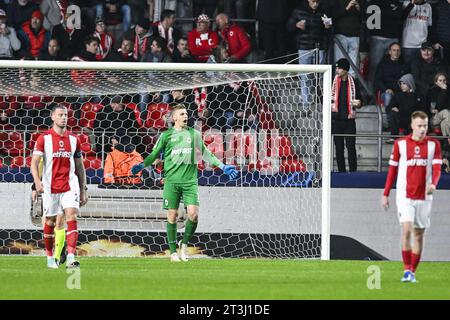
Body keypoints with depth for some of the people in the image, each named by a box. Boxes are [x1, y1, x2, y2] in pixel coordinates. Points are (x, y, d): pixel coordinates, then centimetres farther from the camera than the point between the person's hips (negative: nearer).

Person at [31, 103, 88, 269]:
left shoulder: (74, 139, 8)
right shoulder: (44, 138, -1)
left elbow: (80, 167, 15)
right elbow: (34, 163, -7)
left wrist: (83, 190, 13)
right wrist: (37, 181, -24)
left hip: (70, 186, 1)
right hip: (50, 187, -1)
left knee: (71, 216, -16)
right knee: (51, 222, 7)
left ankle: (71, 258, -24)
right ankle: (50, 257, 26)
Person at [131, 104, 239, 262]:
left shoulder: (194, 134, 11)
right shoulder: (166, 135, 6)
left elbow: (205, 154, 20)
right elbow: (154, 154, 9)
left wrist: (222, 166, 16)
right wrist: (142, 165, -6)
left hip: (190, 180, 2)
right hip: (172, 180, -1)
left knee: (193, 214, -11)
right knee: (172, 215, -2)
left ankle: (184, 243, 12)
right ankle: (173, 251, 7)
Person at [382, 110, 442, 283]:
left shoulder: (434, 144, 3)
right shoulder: (400, 144, 1)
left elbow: (437, 168, -5)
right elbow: (392, 170, 7)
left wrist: (433, 184, -27)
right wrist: (385, 194, 7)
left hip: (424, 196, 2)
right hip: (405, 195, -2)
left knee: (418, 235, 6)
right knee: (406, 230, -16)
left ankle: (412, 272, 15)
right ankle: (407, 270, -10)